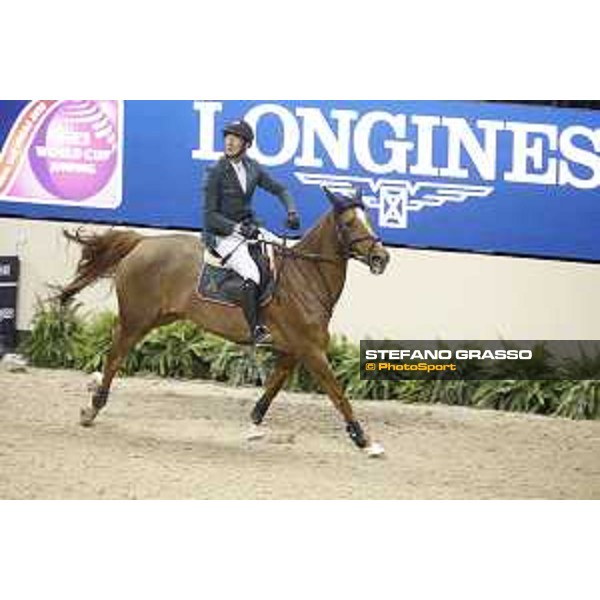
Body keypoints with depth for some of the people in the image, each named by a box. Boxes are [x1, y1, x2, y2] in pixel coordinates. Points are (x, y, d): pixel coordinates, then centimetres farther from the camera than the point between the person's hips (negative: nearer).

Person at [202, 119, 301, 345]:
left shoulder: (252, 168, 4)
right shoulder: (216, 172, -13)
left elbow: (279, 189, 13)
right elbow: (210, 215, -14)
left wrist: (291, 211, -5)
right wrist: (237, 228, -25)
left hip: (248, 227, 7)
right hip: (221, 234, -7)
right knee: (251, 274, -28)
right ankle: (256, 330, -24)